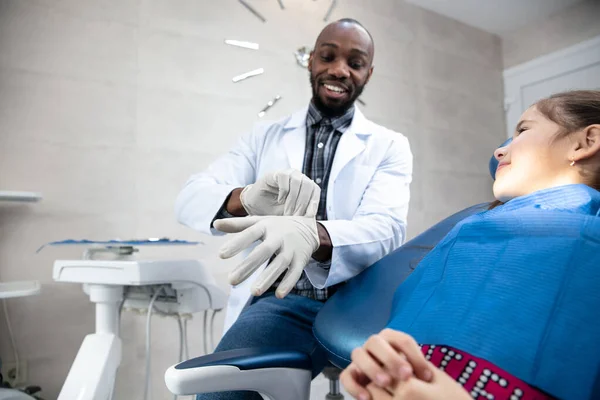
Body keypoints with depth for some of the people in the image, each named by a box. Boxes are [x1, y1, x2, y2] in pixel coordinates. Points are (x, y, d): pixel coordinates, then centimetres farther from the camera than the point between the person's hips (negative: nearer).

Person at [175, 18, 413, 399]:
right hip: (280, 301, 0)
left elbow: (386, 228, -10)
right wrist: (246, 197, -25)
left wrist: (312, 234, -34)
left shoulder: (390, 146, 8)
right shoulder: (265, 136, 12)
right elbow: (191, 198, 0)